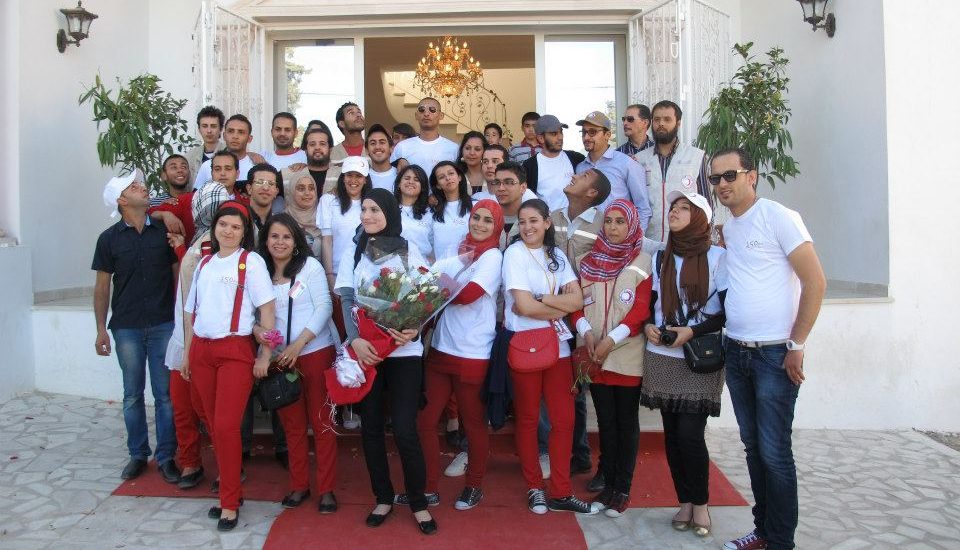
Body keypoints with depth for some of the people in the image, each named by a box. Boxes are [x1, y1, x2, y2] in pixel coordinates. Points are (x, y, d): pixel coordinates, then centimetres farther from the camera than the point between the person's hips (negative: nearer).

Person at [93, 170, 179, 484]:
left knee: (165, 394, 3)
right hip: (127, 328, 0)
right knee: (133, 395, 9)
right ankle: (137, 454, 22)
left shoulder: (164, 231, 3)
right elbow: (102, 286, 5)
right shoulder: (109, 238, 2)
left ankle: (166, 456, 13)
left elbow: (179, 273, 6)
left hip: (164, 325, 0)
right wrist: (101, 329, -1)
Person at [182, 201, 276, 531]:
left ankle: (230, 502, 3)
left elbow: (267, 309, -8)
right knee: (214, 426, 9)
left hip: (236, 352, -5)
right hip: (202, 351, 6)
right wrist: (186, 353, 15)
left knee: (226, 426, -9)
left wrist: (265, 355, -12)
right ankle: (230, 489, 23)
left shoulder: (251, 261, -3)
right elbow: (192, 312, 18)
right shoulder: (204, 263, 14)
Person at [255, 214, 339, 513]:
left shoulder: (309, 265, -3)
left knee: (321, 422, 3)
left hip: (316, 352, -3)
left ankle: (326, 489, 13)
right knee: (292, 424, 12)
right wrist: (258, 330, -15)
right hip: (280, 358, 4)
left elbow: (324, 307, -8)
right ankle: (299, 485, 25)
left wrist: (297, 345, -15)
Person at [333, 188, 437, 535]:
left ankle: (418, 502, 12)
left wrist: (413, 330, -21)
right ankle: (383, 497, 25)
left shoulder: (409, 252, 4)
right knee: (371, 427, 8)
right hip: (364, 349, 2)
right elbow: (347, 300, 1)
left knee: (404, 429, -6)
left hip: (404, 351, -2)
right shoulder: (353, 252, 9)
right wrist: (355, 340, -17)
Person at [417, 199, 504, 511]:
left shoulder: (493, 256, -8)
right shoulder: (461, 251, 13)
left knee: (473, 423, 9)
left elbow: (467, 294, -20)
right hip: (441, 348, 6)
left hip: (472, 354, -6)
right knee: (425, 419, 7)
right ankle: (429, 486, 21)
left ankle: (474, 486, 27)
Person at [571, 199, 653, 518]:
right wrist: (585, 331, -11)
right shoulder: (588, 260, 8)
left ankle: (623, 489, 15)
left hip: (628, 356, -3)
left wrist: (611, 339, -18)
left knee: (626, 421, 6)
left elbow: (642, 309, -10)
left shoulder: (642, 263, -3)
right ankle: (608, 484, 20)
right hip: (594, 356, 3)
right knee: (605, 420, 10)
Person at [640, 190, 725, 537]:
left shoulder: (717, 257, -3)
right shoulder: (661, 258, 12)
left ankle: (701, 504, 12)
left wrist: (692, 331, -15)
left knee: (690, 434, -8)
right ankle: (685, 502, 20)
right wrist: (648, 326, -2)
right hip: (661, 359, 5)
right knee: (672, 434, 6)